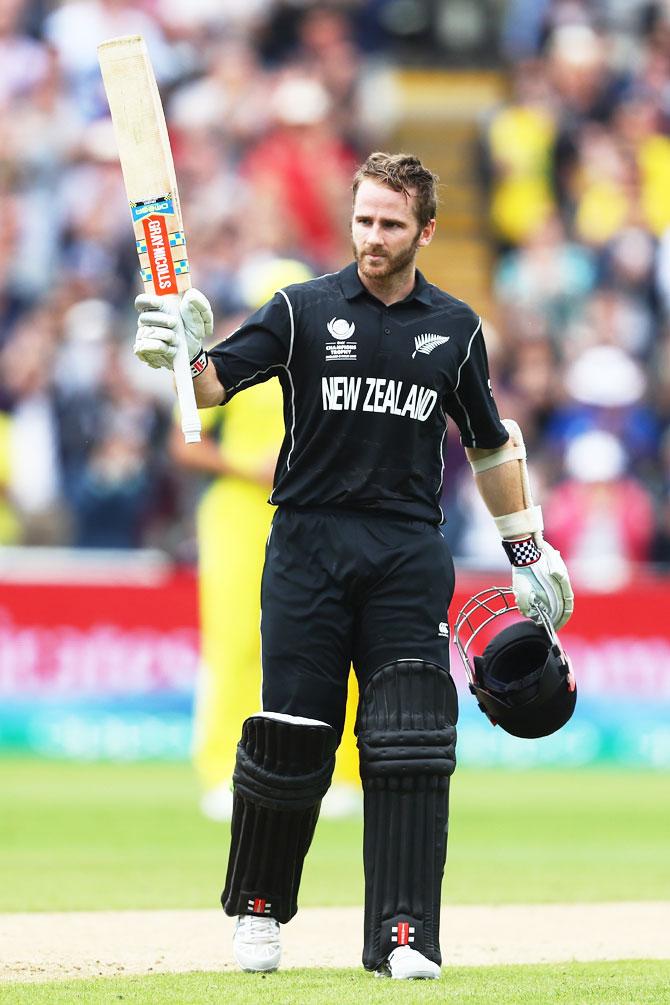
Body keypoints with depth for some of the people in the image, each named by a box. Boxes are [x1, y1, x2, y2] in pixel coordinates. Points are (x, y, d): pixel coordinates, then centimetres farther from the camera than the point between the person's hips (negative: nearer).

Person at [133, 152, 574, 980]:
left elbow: (491, 445, 22)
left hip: (409, 550, 1)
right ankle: (257, 909, 19)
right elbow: (211, 386, -7)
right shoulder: (303, 311, 4)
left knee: (409, 743, -8)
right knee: (289, 739, -2)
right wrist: (180, 353, -29)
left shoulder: (455, 329, 11)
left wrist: (528, 553, 21)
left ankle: (404, 936, -9)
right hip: (308, 544, -1)